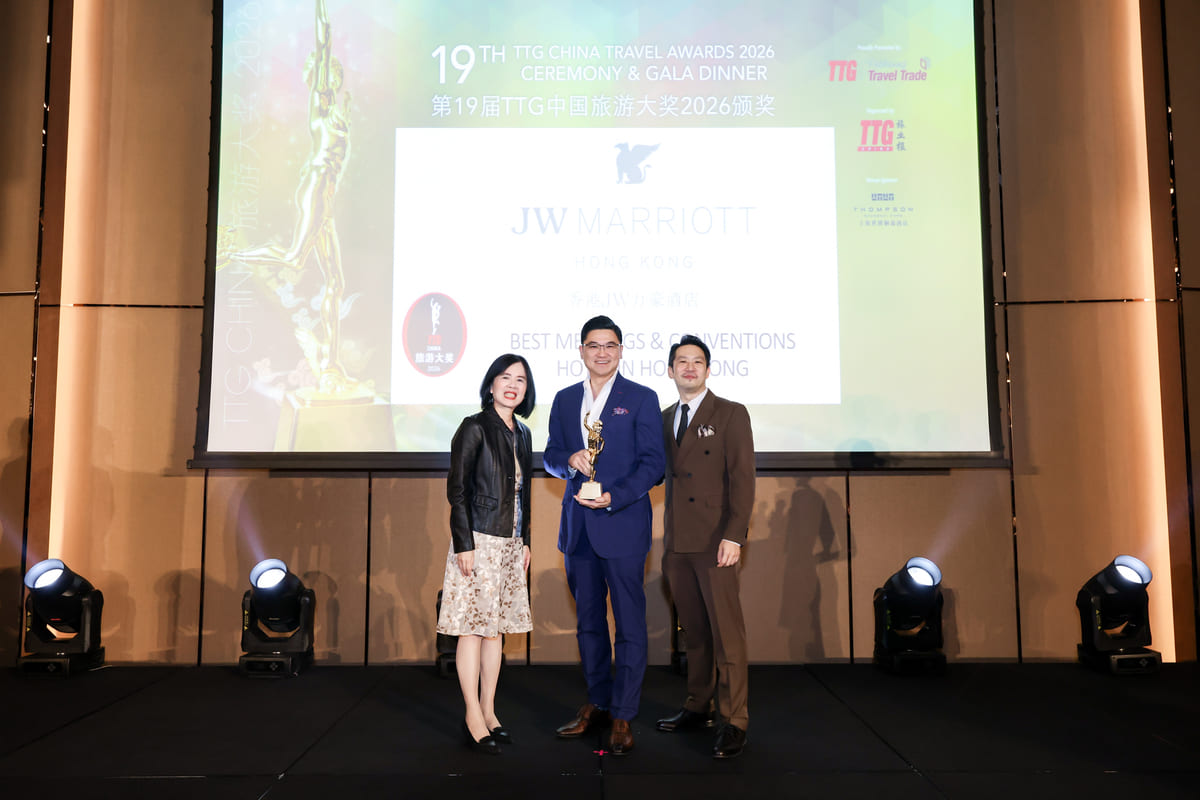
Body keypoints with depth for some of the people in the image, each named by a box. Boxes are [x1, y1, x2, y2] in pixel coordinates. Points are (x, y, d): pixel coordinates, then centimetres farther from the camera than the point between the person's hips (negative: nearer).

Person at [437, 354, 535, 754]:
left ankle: (488, 712, 20)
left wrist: (525, 541, 16)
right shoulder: (474, 428, -7)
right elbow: (457, 489, -11)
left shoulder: (522, 433, 13)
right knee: (473, 628, -2)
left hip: (510, 544, 7)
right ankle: (473, 718, 6)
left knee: (496, 626, 11)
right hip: (479, 541, -7)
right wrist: (464, 544, -16)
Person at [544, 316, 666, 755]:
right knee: (587, 621, 14)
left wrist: (614, 497, -18)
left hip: (622, 525, -4)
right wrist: (569, 459, -9)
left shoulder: (641, 398, -1)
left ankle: (623, 716, 12)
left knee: (630, 623, 1)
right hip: (577, 528, 5)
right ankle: (597, 703, 29)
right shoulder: (565, 400, 12)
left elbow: (653, 463, -5)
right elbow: (550, 456, 14)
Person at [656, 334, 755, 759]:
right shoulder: (664, 418, 15)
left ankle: (734, 723, 4)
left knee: (726, 632, -3)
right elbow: (667, 475, 15)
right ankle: (698, 708, 23)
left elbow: (742, 479, -7)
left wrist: (733, 536, -15)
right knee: (694, 631, 12)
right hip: (676, 543, 5)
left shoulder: (731, 414, -1)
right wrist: (666, 539, 9)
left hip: (714, 542, -5)